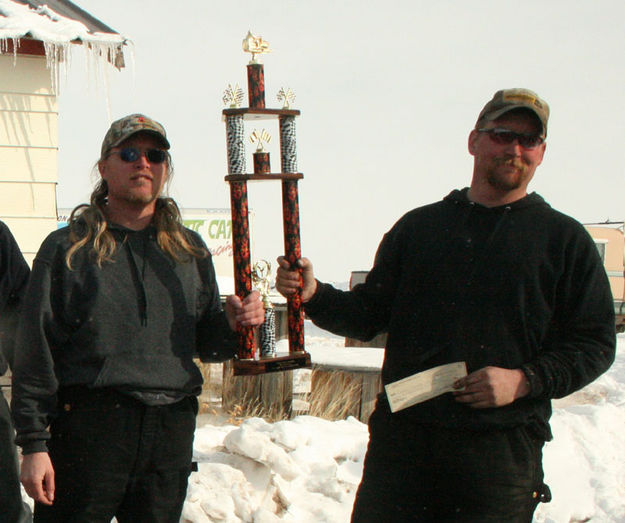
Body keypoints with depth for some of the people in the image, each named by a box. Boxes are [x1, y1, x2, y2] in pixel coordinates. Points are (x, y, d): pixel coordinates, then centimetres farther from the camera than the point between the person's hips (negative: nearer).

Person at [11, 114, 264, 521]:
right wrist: (34, 443, -8)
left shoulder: (191, 251, 14)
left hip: (172, 432, 4)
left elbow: (206, 344, 18)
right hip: (88, 425, -4)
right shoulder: (67, 248, 3)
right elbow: (36, 353, -2)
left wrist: (232, 324, -5)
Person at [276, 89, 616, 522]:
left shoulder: (564, 239, 6)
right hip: (402, 435, 2)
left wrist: (525, 381, -12)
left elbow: (595, 343, 3)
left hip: (502, 452, -2)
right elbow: (369, 315, 15)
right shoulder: (419, 226, 14)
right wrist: (315, 296, -4)